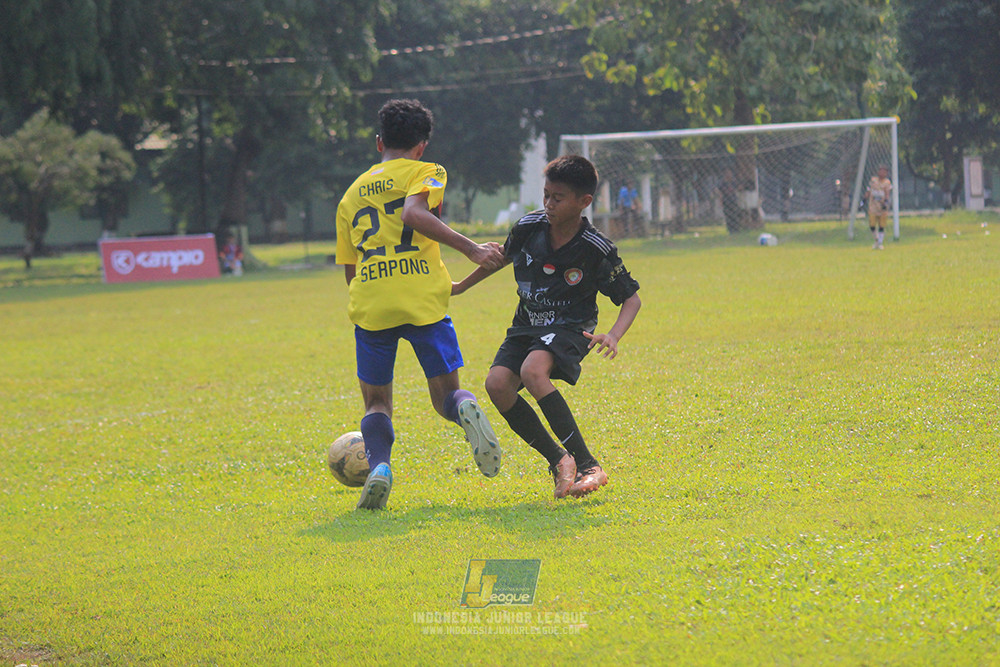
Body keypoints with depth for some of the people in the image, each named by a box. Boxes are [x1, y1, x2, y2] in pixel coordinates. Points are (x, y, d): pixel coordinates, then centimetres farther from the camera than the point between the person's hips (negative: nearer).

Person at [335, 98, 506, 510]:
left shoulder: (352, 194, 23)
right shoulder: (426, 173, 10)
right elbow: (414, 214, -13)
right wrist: (470, 248, -16)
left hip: (369, 305, 2)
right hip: (424, 299, -2)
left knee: (376, 403, 14)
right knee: (445, 394, 8)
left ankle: (379, 463, -16)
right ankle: (466, 410, -28)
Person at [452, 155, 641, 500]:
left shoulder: (597, 250, -17)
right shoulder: (529, 227, -6)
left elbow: (631, 298, -7)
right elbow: (504, 255, 17)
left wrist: (614, 335, -26)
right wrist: (461, 286, 24)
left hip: (569, 329, -5)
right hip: (527, 326, 5)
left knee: (533, 371, -36)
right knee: (497, 384, -22)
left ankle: (587, 466, -34)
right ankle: (559, 461, -7)